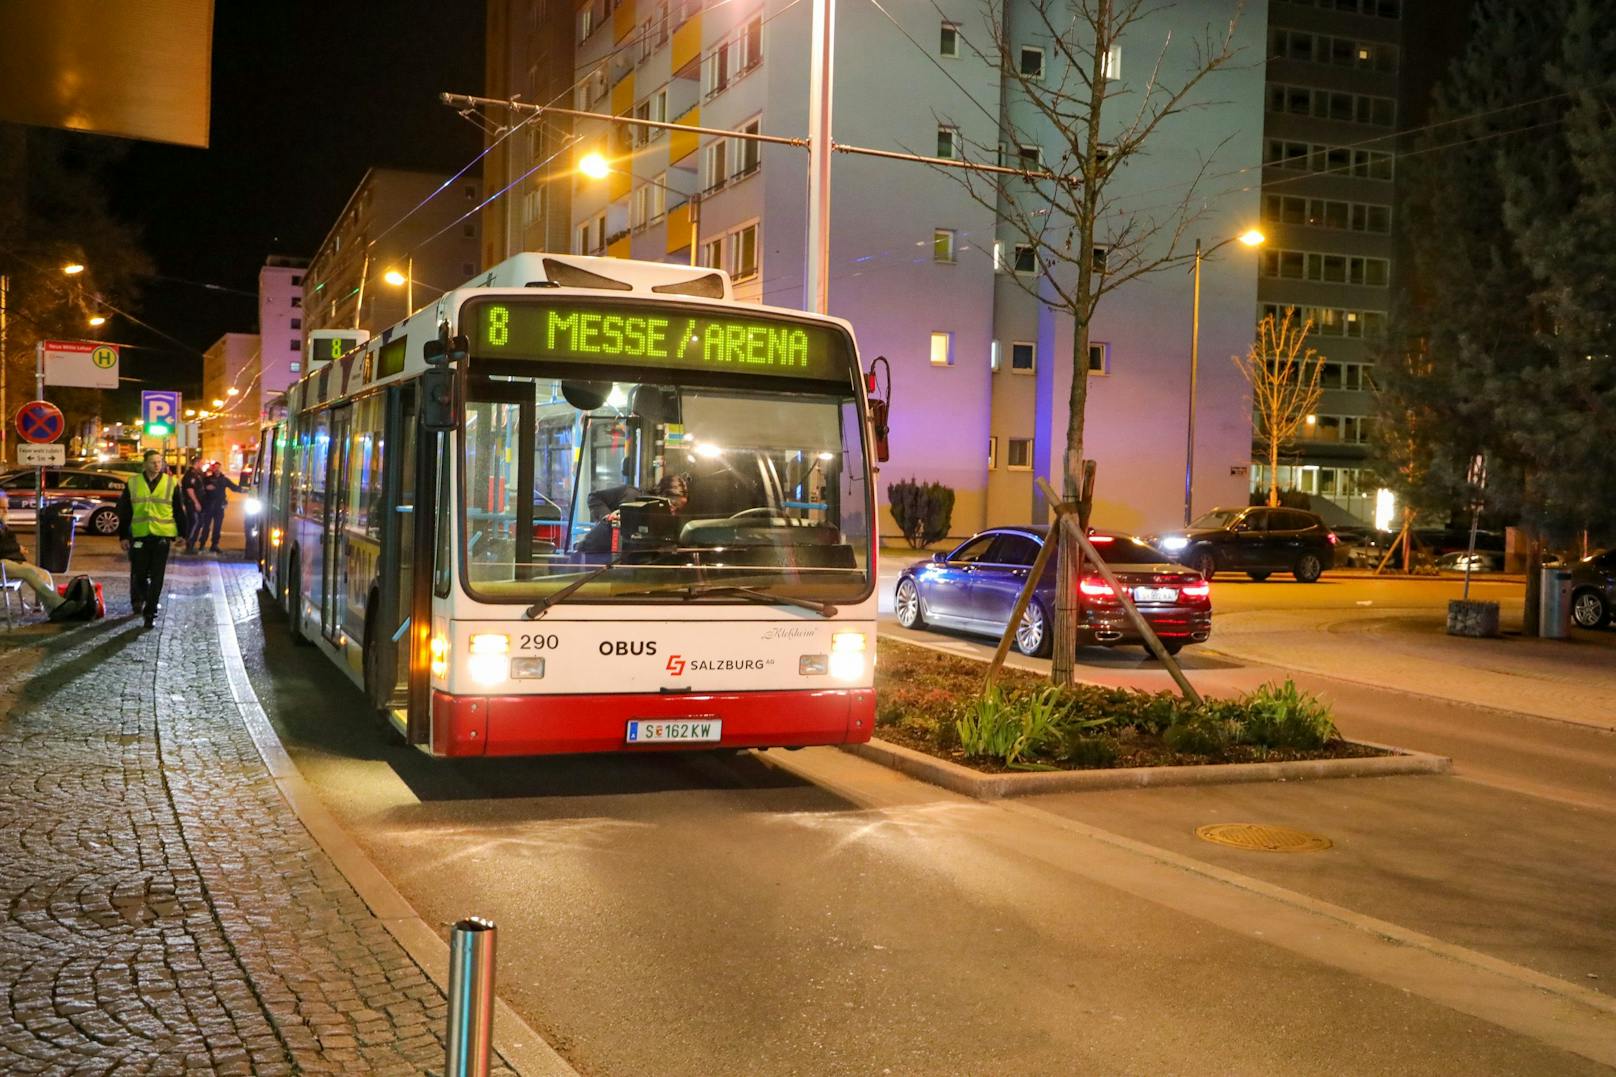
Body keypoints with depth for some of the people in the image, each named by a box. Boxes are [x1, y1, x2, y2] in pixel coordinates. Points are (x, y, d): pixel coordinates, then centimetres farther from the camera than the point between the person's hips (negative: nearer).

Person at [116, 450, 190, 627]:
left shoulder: (171, 484, 2)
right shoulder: (132, 484, 4)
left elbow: (179, 511, 7)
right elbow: (124, 512, 8)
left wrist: (182, 534, 5)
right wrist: (123, 536, 6)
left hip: (162, 536, -1)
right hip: (139, 536, 1)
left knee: (156, 577, -2)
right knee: (138, 574, 5)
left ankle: (150, 612, 4)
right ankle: (138, 599, 33)